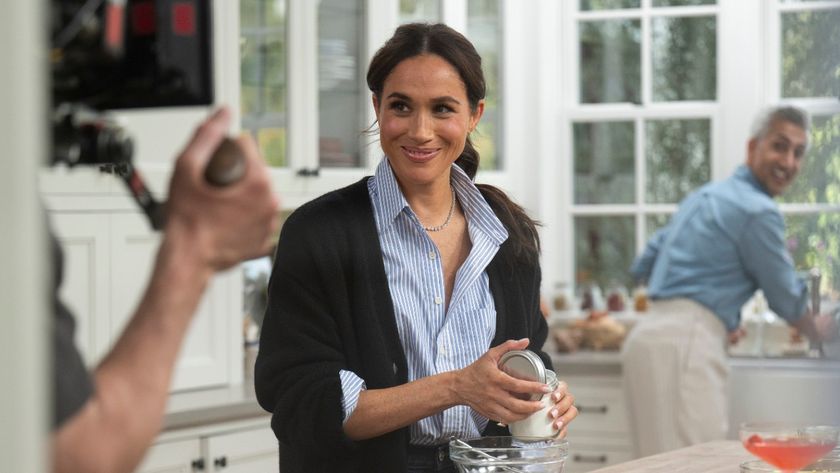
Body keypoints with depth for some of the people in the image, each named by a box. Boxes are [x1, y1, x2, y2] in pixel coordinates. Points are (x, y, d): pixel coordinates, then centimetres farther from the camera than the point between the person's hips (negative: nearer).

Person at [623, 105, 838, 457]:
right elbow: (786, 298, 2)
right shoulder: (757, 210, -7)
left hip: (651, 334, 10)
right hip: (686, 342, -10)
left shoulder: (704, 196, 22)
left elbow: (643, 267, 28)